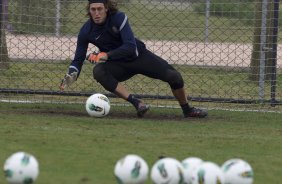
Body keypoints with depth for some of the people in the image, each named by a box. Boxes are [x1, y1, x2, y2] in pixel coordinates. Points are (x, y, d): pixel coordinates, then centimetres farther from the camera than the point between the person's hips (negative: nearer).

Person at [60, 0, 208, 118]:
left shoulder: (119, 18, -22)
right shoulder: (86, 31, -14)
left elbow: (130, 47, -28)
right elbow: (78, 59, -6)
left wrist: (106, 55, -35)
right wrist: (71, 75, -26)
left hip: (138, 56, -1)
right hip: (119, 65, 1)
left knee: (173, 76, -16)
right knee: (98, 71, -33)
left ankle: (187, 110, 12)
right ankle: (137, 103, -36)